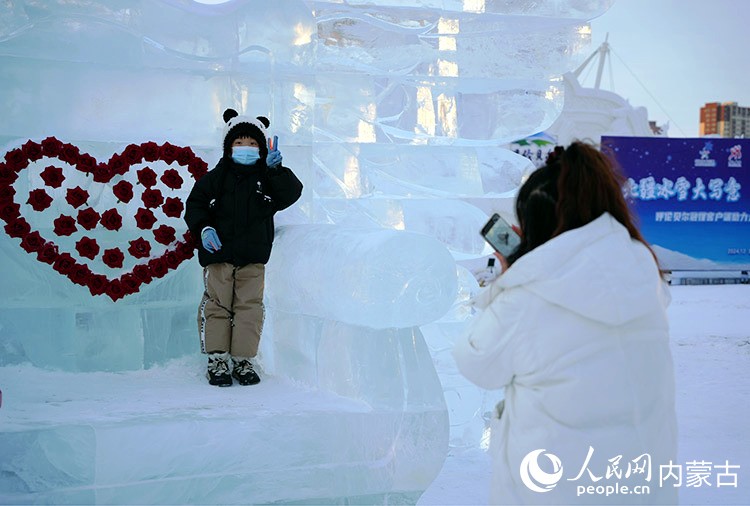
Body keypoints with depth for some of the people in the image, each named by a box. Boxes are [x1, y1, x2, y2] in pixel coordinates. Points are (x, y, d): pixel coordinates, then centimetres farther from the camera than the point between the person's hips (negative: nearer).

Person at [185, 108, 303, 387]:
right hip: (218, 254, -1)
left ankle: (244, 360, 10)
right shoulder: (216, 177, 5)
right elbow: (195, 204, 4)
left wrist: (276, 170, -17)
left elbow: (291, 193, -5)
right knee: (217, 305, -1)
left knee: (250, 306, 1)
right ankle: (217, 359, 8)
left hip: (253, 258, 1)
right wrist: (204, 228, -13)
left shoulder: (268, 178, 9)